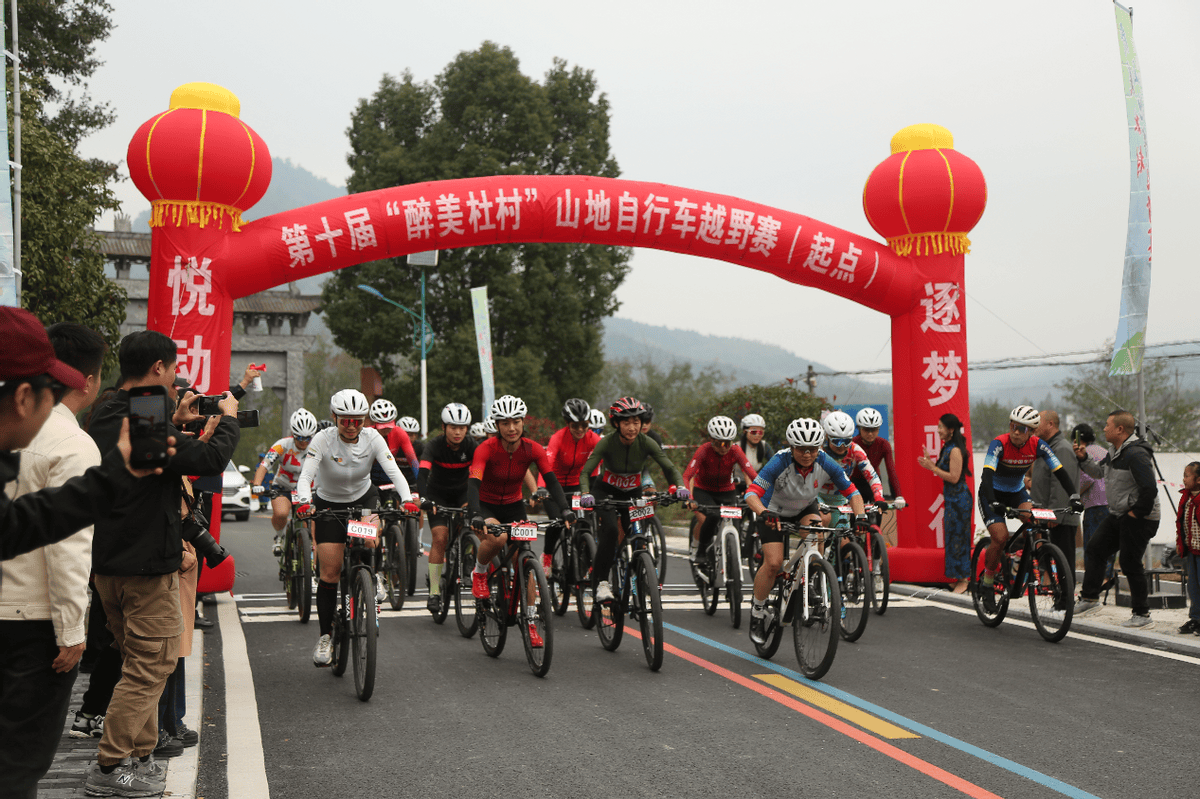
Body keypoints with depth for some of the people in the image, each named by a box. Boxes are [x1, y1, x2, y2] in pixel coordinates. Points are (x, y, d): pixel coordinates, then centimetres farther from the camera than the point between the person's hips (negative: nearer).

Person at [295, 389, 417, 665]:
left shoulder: (372, 438, -18)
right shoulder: (323, 440, -23)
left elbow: (394, 472, -26)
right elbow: (305, 477, -31)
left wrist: (407, 500, -44)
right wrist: (304, 503, -51)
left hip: (363, 499, 1)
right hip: (328, 504, -1)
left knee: (368, 541, -28)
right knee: (330, 572, -9)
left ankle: (370, 584, 4)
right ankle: (325, 636, 3)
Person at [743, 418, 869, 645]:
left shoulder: (826, 463, -25)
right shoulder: (780, 462, -34)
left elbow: (851, 491, -16)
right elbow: (752, 493, -39)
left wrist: (860, 516, -34)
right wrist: (764, 513, -58)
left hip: (805, 509, 3)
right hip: (775, 511, -3)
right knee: (774, 563, -18)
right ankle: (757, 611, 6)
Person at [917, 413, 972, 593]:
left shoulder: (955, 450, -17)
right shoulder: (946, 448, 13)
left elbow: (954, 477, -21)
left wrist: (933, 468, -18)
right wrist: (931, 462, 5)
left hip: (959, 497, -10)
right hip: (951, 497, 10)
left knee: (957, 536, -5)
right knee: (952, 536, 12)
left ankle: (963, 579, 1)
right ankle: (959, 577, 18)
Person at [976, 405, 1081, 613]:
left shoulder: (1038, 445, -17)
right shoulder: (999, 444, -28)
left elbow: (1059, 471, -15)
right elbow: (987, 474, -39)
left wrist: (1073, 496, -29)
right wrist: (993, 502, -54)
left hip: (1017, 491, 4)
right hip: (993, 493, -3)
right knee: (1001, 537, -20)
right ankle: (986, 584, -1)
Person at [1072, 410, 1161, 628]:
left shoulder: (1136, 455, -22)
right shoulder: (1114, 452, 9)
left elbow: (1150, 489, -27)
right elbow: (1100, 472, 26)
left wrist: (1136, 513, -19)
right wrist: (1082, 459, 12)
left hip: (1138, 519, -10)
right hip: (1117, 515, 10)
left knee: (1130, 563, -6)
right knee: (1094, 550, 9)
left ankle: (1142, 614, 4)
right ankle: (1089, 598, 20)